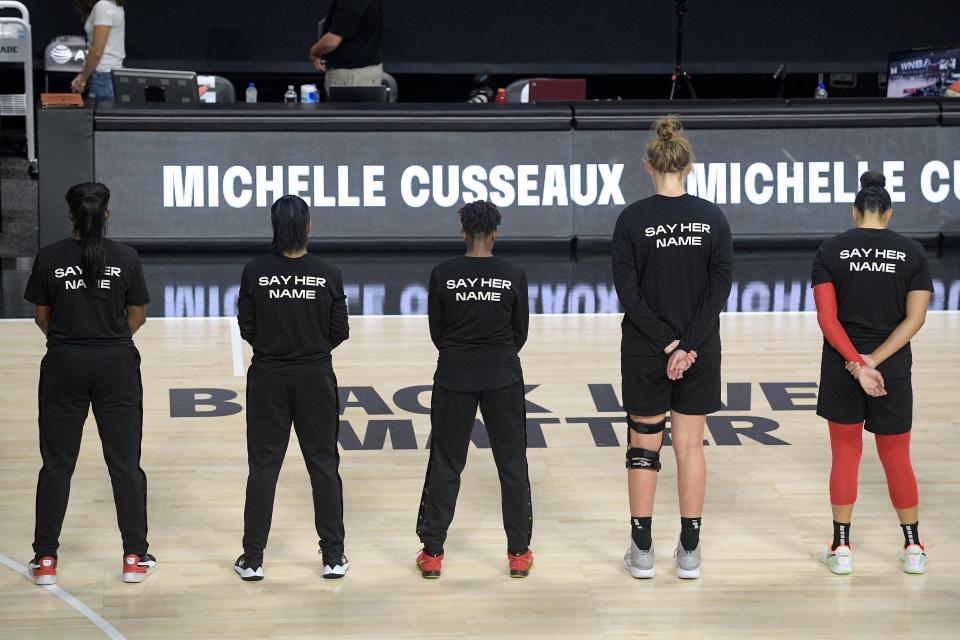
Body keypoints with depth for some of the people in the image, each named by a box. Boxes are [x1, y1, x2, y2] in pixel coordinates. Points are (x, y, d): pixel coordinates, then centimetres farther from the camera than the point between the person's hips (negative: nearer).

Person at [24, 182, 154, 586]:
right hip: (117, 365, 0)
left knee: (56, 464, 8)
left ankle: (45, 559, 12)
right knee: (125, 462, 8)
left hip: (64, 366, 0)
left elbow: (41, 316, 3)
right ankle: (135, 557, 11)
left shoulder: (49, 258, -6)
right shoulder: (126, 258, -6)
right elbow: (137, 317, 1)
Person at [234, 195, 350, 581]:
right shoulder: (328, 274, -9)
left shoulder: (255, 273, -9)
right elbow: (339, 333, -4)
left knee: (263, 466, 8)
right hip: (315, 378, 0)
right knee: (324, 463, 10)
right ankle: (333, 557, 13)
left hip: (268, 377, 0)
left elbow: (246, 328, -3)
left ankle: (253, 559, 10)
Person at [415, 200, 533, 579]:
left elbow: (436, 331, 1)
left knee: (445, 465, 10)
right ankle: (519, 554, 15)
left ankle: (432, 552, 14)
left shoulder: (443, 275, -7)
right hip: (503, 378, 0)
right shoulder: (513, 276, -7)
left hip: (454, 377, 0)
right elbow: (521, 331, 2)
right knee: (512, 464, 10)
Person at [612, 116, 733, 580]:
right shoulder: (713, 219, -4)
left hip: (645, 351, -1)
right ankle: (689, 551, 13)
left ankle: (642, 551, 12)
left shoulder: (632, 219, -10)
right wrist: (688, 346, -11)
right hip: (701, 350, 1)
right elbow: (719, 289, -8)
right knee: (690, 445, 9)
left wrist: (667, 344, -10)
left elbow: (628, 291, -12)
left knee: (644, 444, 10)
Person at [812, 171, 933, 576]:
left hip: (841, 369, 0)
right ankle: (913, 549, 19)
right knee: (897, 458, 12)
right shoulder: (911, 253, -2)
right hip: (893, 369, 0)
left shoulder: (830, 251, -4)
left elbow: (827, 317, -12)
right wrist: (874, 359, -13)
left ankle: (841, 549, 11)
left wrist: (857, 363, -15)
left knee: (845, 456, 9)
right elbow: (915, 318, -9)